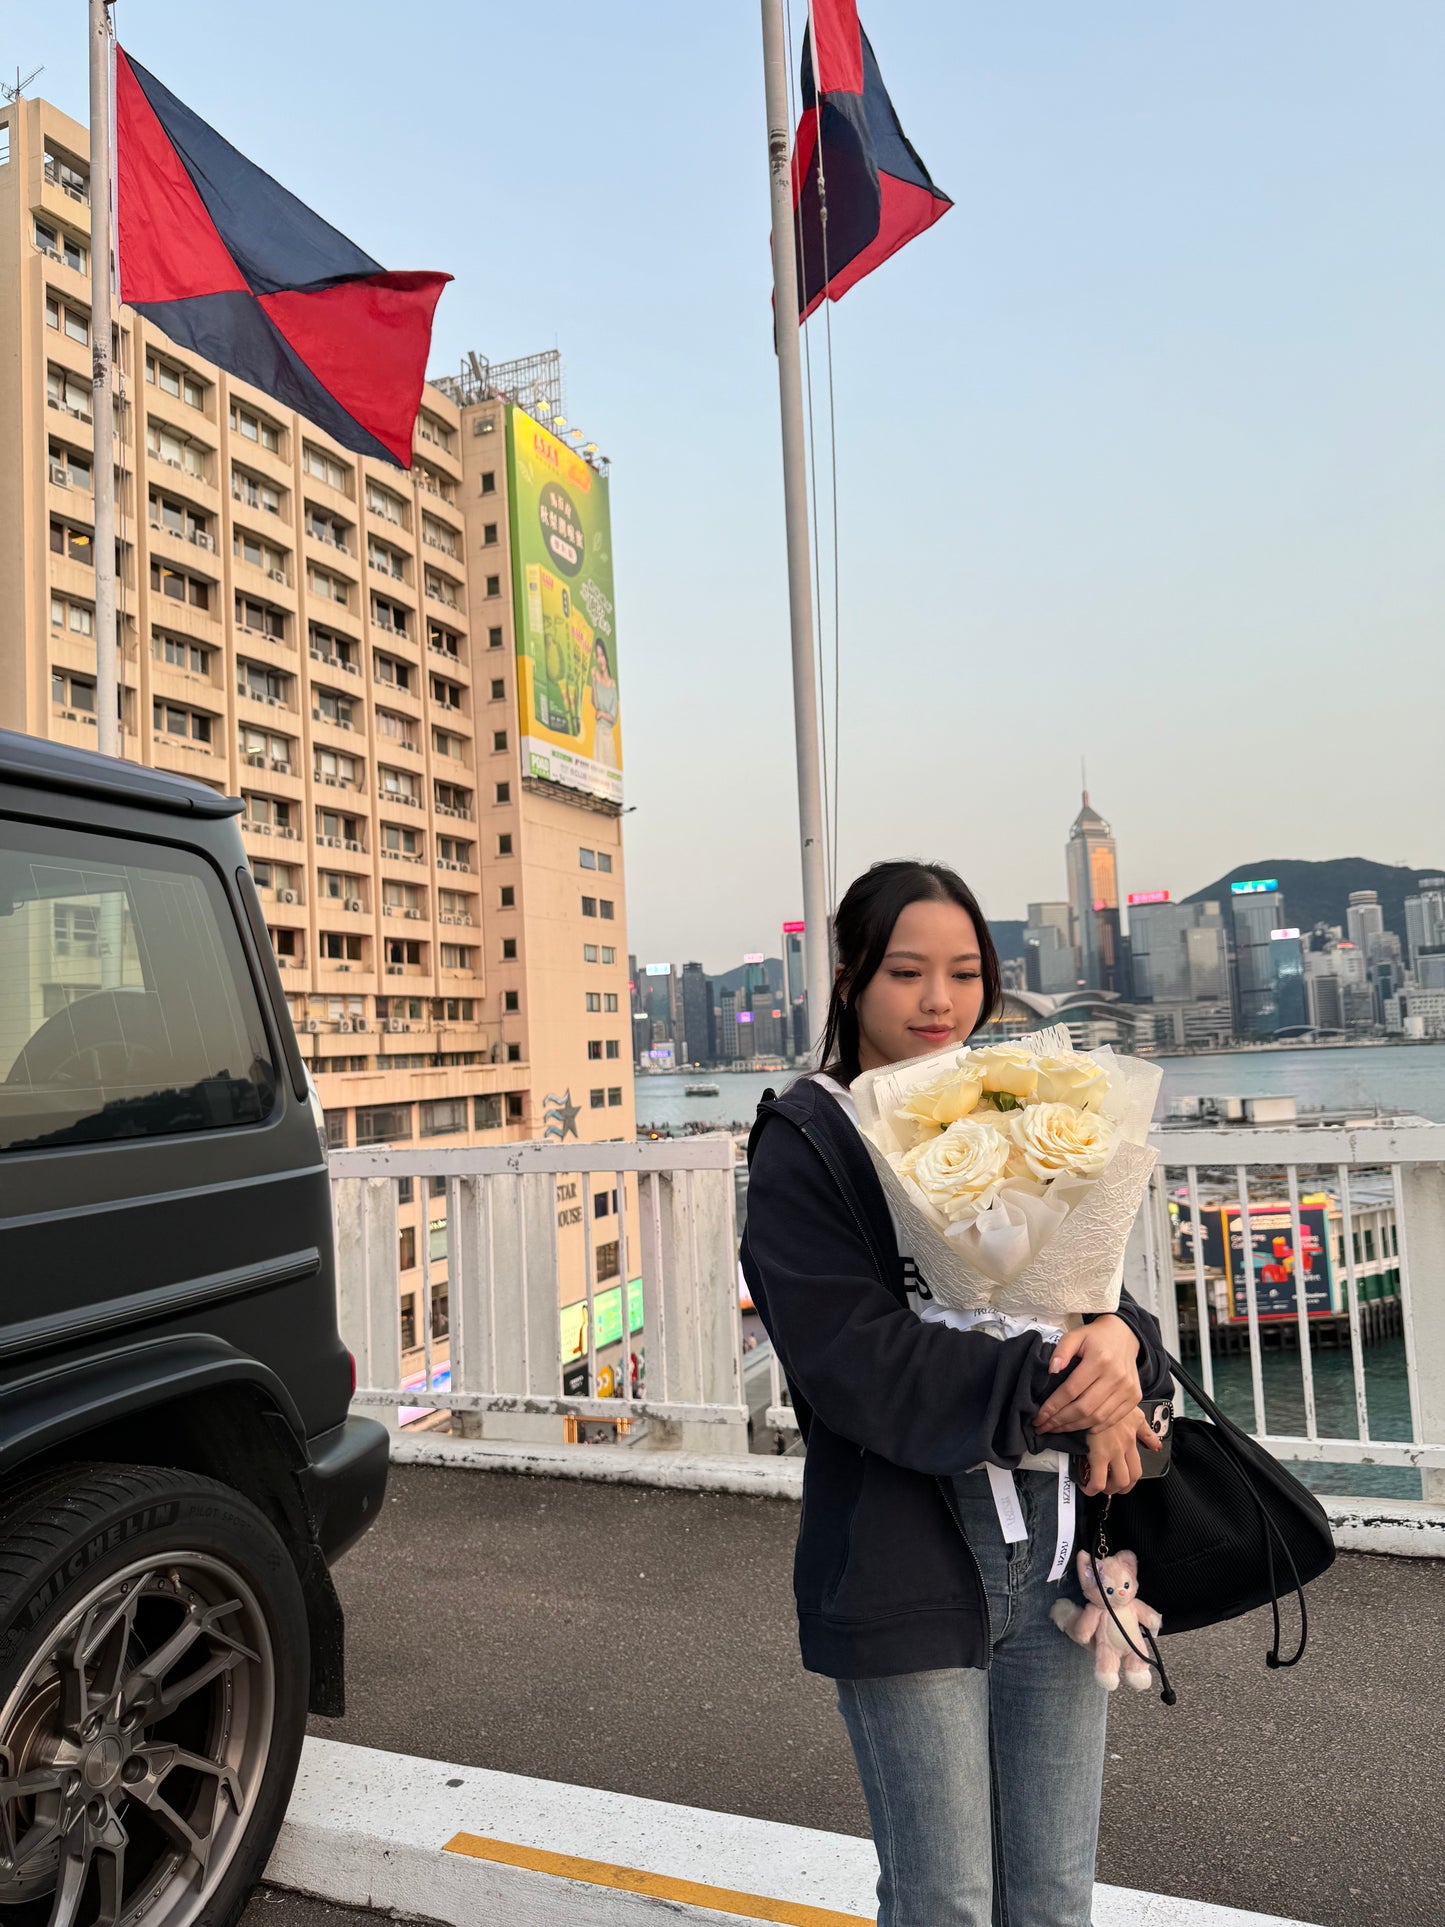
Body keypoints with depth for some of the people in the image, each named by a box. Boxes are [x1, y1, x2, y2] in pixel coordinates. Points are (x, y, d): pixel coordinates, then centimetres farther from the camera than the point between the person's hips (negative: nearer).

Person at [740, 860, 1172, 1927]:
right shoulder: (805, 1144, -7)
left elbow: (1100, 1292, 6)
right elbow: (854, 1359, -17)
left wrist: (1117, 1339, -17)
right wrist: (1055, 1396, -20)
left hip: (1054, 1547, 5)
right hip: (908, 1565, -4)